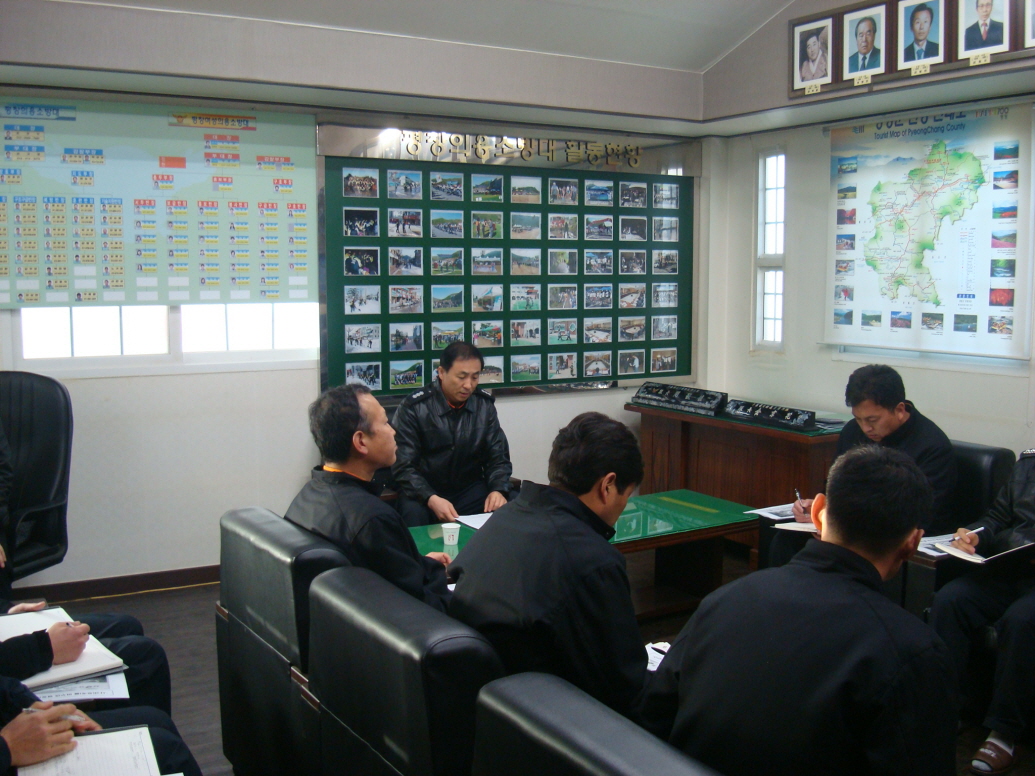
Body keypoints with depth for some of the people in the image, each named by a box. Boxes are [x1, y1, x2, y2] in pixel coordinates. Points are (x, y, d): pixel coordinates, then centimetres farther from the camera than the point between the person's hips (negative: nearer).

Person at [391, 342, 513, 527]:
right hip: (424, 491, -3)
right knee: (414, 514, -35)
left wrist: (498, 490, -17)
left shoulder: (485, 405, 1)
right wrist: (431, 499, -30)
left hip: (470, 490, 3)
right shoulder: (414, 407, -10)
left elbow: (498, 458, 5)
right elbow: (403, 467, -13)